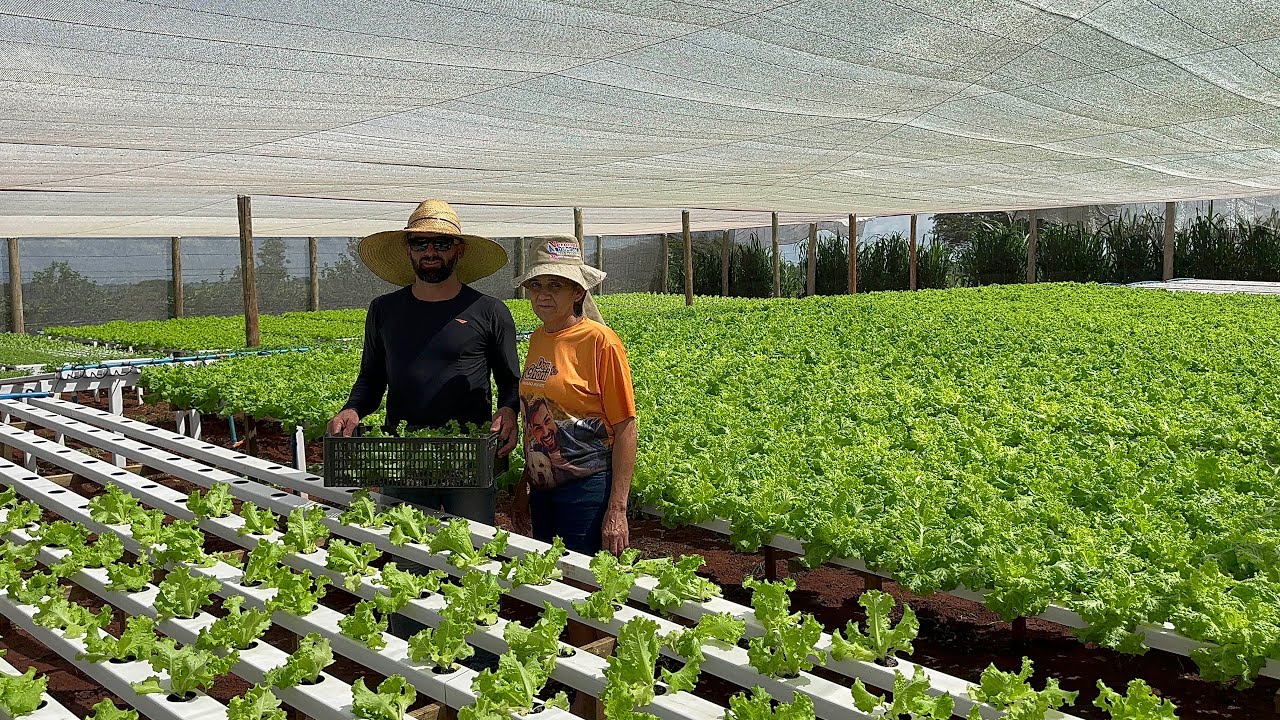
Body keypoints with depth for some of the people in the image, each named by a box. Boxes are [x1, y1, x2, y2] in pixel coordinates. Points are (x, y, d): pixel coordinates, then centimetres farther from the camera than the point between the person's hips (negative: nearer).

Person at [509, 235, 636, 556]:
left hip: (587, 489, -7)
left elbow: (625, 429, -13)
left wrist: (617, 511, -17)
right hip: (542, 490, 7)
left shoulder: (601, 342, -12)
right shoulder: (538, 339, 8)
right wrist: (523, 488, 18)